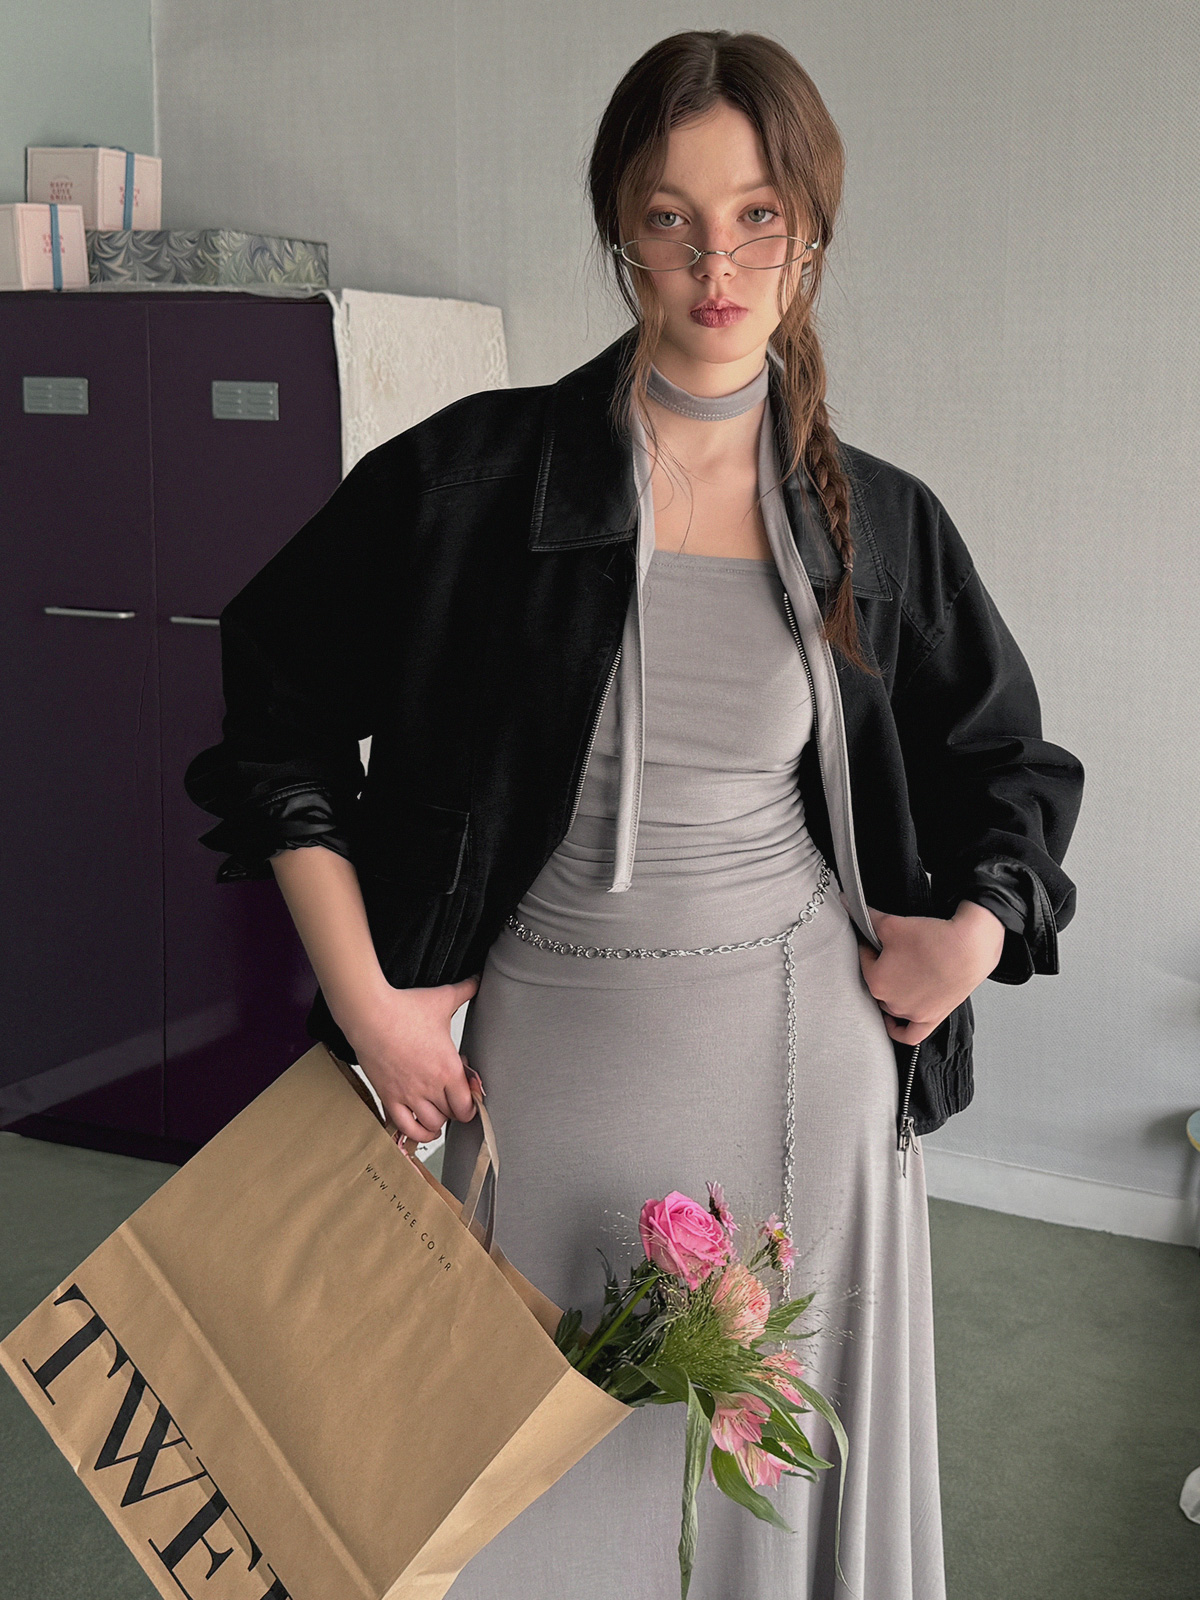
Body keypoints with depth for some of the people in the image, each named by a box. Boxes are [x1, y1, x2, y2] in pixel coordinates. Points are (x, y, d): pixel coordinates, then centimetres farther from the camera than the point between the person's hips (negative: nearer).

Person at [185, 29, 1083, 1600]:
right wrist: (366, 997, -6)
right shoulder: (478, 476, -7)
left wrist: (979, 928, -2)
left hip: (810, 1049, 2)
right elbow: (277, 705, -1)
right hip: (561, 1041, -1)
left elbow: (1011, 759, 16)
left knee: (791, 1442, 13)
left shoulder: (880, 524, 1)